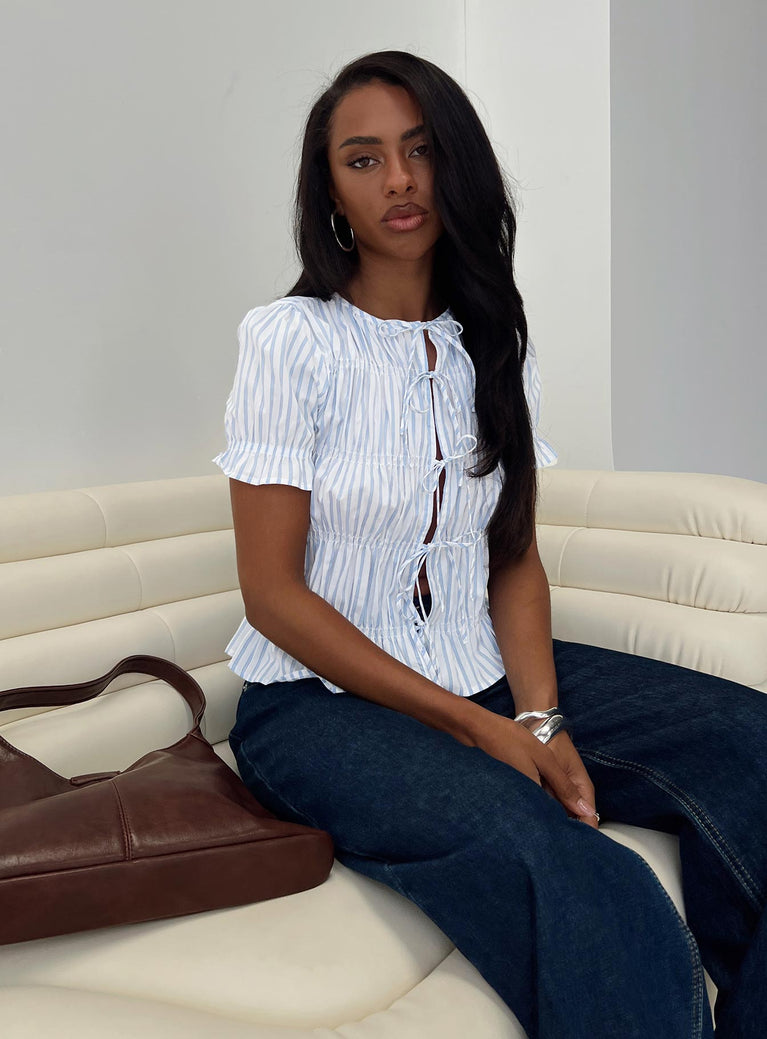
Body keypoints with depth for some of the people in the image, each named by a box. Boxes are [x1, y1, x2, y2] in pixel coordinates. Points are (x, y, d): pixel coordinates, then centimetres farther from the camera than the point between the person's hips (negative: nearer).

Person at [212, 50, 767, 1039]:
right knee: (584, 888, -32)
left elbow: (514, 556, 7)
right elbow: (273, 594, -11)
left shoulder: (495, 342, 8)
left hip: (481, 672, 6)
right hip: (321, 700, -5)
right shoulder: (291, 338, -8)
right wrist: (473, 727, -14)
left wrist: (541, 717, -11)